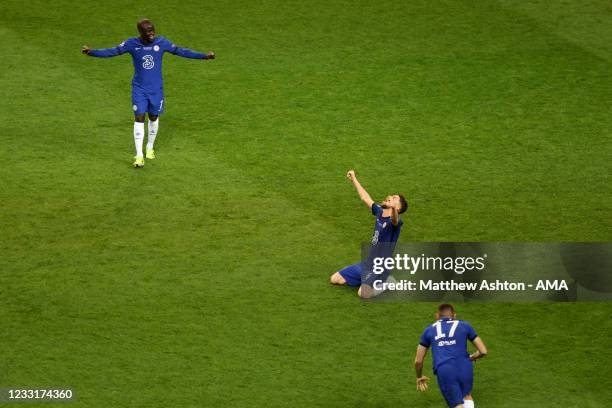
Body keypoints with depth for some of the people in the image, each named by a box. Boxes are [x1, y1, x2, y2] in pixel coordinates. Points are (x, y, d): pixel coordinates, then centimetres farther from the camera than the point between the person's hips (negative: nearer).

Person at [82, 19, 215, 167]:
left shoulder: (161, 42, -8)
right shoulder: (131, 44, -10)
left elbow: (180, 51, -2)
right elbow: (112, 51, -8)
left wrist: (204, 56, -5)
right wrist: (91, 52, -20)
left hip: (156, 89, 1)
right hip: (139, 89, -1)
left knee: (154, 117, 13)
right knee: (139, 118, -7)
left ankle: (150, 148, 36)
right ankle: (139, 155, -5)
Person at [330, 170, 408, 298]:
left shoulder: (394, 221, -18)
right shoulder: (379, 212, 6)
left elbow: (395, 220, -44)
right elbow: (365, 197, 21)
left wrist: (393, 210, -67)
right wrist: (354, 179, 29)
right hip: (367, 263, 8)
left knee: (363, 293, -31)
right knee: (334, 279, 9)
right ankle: (371, 281, 19)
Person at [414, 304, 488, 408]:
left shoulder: (429, 331, 19)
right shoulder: (464, 326, 18)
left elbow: (418, 361, 21)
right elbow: (483, 351, 17)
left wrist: (419, 377, 39)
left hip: (444, 371, -1)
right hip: (464, 367, 1)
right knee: (467, 396, 29)